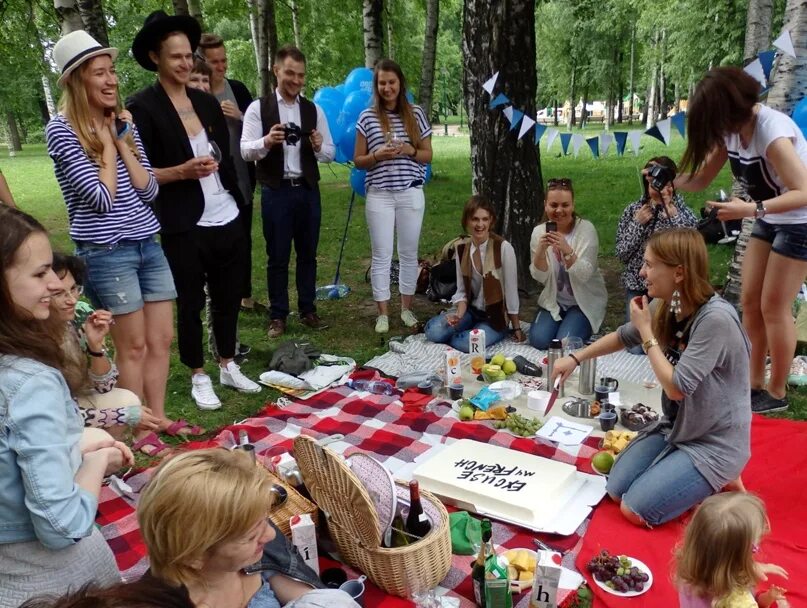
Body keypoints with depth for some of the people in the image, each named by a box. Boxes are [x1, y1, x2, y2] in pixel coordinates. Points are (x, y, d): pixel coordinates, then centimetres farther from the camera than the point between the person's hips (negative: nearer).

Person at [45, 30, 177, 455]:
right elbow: (102, 198, -16)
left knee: (162, 339, 10)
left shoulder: (123, 124, 10)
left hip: (148, 245, 6)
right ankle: (137, 431, 20)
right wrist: (106, 145, -7)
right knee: (133, 346, 3)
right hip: (105, 253, -6)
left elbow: (149, 190, 3)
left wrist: (120, 141, -4)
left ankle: (158, 418, 26)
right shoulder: (61, 129, -9)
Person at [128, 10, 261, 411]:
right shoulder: (142, 106, -6)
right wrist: (183, 171, -21)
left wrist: (238, 201, 14)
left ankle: (228, 367, 30)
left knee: (228, 297, 14)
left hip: (228, 220, 6)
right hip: (184, 227, -5)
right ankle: (198, 377, 22)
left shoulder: (207, 102, 11)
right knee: (190, 303, 6)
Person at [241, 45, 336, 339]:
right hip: (275, 192, -3)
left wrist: (318, 146, -15)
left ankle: (308, 310, 23)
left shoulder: (314, 110, 7)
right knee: (277, 257, 5)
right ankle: (277, 316, 16)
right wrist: (267, 141, -26)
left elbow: (330, 153, 7)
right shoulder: (258, 108, -1)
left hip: (308, 190, 3)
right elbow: (245, 150, -7)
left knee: (308, 254, 11)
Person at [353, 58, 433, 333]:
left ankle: (406, 308, 23)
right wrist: (378, 155, -15)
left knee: (409, 253, 9)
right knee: (381, 256, 2)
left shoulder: (416, 114, 5)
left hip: (411, 194, 1)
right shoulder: (367, 117, 2)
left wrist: (410, 151, -11)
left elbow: (428, 156, 8)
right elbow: (358, 160, 4)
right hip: (379, 195, -1)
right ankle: (383, 314, 12)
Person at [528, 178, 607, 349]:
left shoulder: (586, 229, -16)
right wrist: (541, 249, -26)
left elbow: (584, 275, -23)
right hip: (554, 300, 3)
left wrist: (567, 250, -40)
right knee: (538, 340, -15)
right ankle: (561, 322, 16)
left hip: (585, 301, -3)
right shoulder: (539, 232, -6)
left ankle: (583, 328, 12)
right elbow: (539, 277, -8)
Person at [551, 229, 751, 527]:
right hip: (676, 427, 8)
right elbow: (624, 336, 14)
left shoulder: (716, 319, -30)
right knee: (616, 491, 5)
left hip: (715, 442, -7)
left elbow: (677, 387, -27)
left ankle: (719, 482, 9)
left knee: (635, 510, -10)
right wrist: (575, 358, 8)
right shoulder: (666, 307, -5)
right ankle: (702, 479, 19)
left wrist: (646, 331, -21)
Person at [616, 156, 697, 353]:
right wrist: (637, 224, -11)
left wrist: (671, 212, -20)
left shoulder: (681, 208, -2)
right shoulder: (633, 210, 2)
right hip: (638, 287, 1)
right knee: (636, 349, -4)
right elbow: (621, 254, 0)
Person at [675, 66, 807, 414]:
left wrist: (750, 209, -43)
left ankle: (777, 393, 13)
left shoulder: (772, 133, -29)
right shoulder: (731, 130, -5)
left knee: (773, 307, -3)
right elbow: (702, 178, -2)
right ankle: (755, 384, 19)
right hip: (768, 220, 8)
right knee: (750, 301, 6)